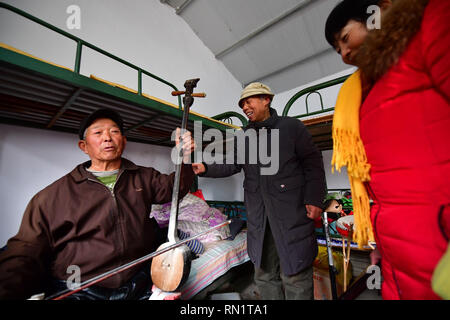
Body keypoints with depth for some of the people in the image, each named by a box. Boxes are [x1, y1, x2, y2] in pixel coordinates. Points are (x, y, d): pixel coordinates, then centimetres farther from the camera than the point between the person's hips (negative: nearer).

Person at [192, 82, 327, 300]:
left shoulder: (291, 126, 1)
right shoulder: (243, 137, 14)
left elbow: (313, 163, -1)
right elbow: (232, 165, 7)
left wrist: (314, 200, -9)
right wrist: (206, 168, -9)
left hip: (292, 211, -4)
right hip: (258, 216, 4)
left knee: (295, 275, 7)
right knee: (264, 275, 18)